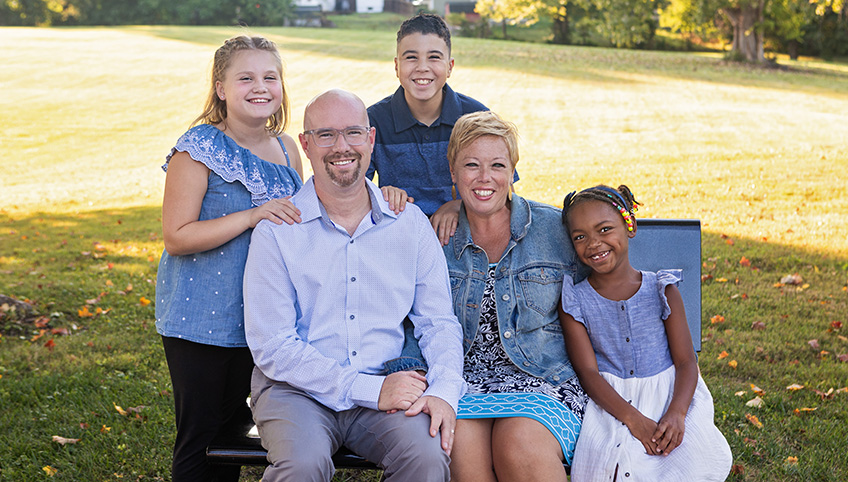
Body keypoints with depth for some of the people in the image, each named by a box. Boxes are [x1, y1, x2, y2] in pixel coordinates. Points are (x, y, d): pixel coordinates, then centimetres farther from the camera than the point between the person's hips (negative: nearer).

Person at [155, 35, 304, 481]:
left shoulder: (286, 149, 6)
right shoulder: (198, 150, -13)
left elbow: (296, 223, 20)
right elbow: (176, 236, -18)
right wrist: (253, 216, -26)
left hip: (257, 318, 6)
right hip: (199, 322, -6)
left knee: (233, 427, 18)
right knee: (200, 437, 3)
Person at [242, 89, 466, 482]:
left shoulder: (411, 224, 7)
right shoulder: (276, 231, -3)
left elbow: (439, 323, 9)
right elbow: (271, 346, -8)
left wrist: (444, 391, -12)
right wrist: (370, 389, -16)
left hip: (386, 388, 2)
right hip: (295, 389, -2)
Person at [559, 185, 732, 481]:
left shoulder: (661, 290, 3)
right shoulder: (575, 301, 1)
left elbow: (686, 361, -1)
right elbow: (588, 372, -7)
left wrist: (676, 413, -22)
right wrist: (633, 419, -23)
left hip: (669, 393, 2)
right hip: (610, 399, -1)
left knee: (708, 458, -25)